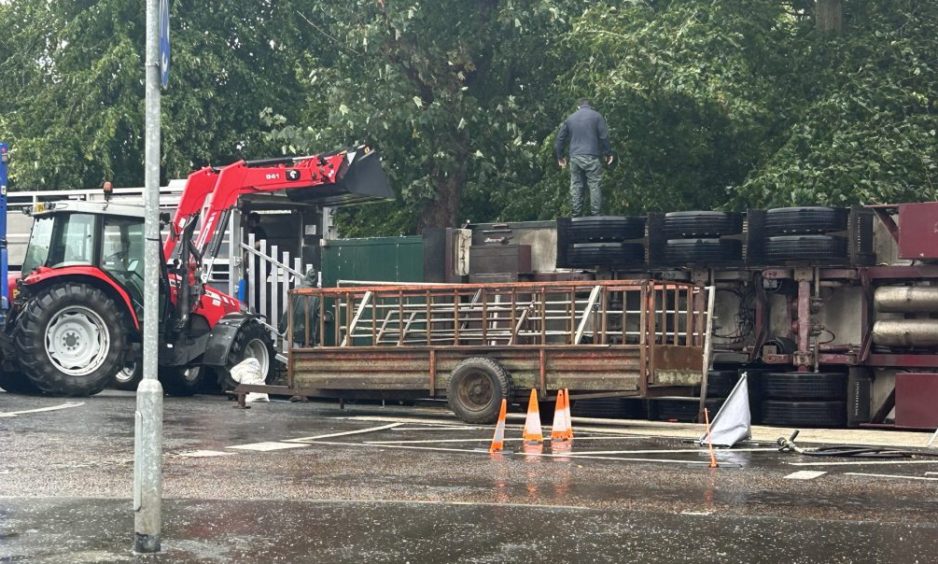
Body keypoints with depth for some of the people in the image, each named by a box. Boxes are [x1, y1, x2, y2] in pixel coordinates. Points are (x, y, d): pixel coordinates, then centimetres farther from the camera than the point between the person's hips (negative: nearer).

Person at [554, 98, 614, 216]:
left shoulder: (570, 118, 15)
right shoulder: (596, 116, 4)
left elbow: (560, 138, 16)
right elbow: (604, 137, -1)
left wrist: (560, 156, 25)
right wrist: (608, 153, 7)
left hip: (574, 158, 4)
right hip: (591, 157, -4)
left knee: (576, 186, 6)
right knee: (595, 185, -2)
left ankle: (576, 215, 4)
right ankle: (596, 215, -8)